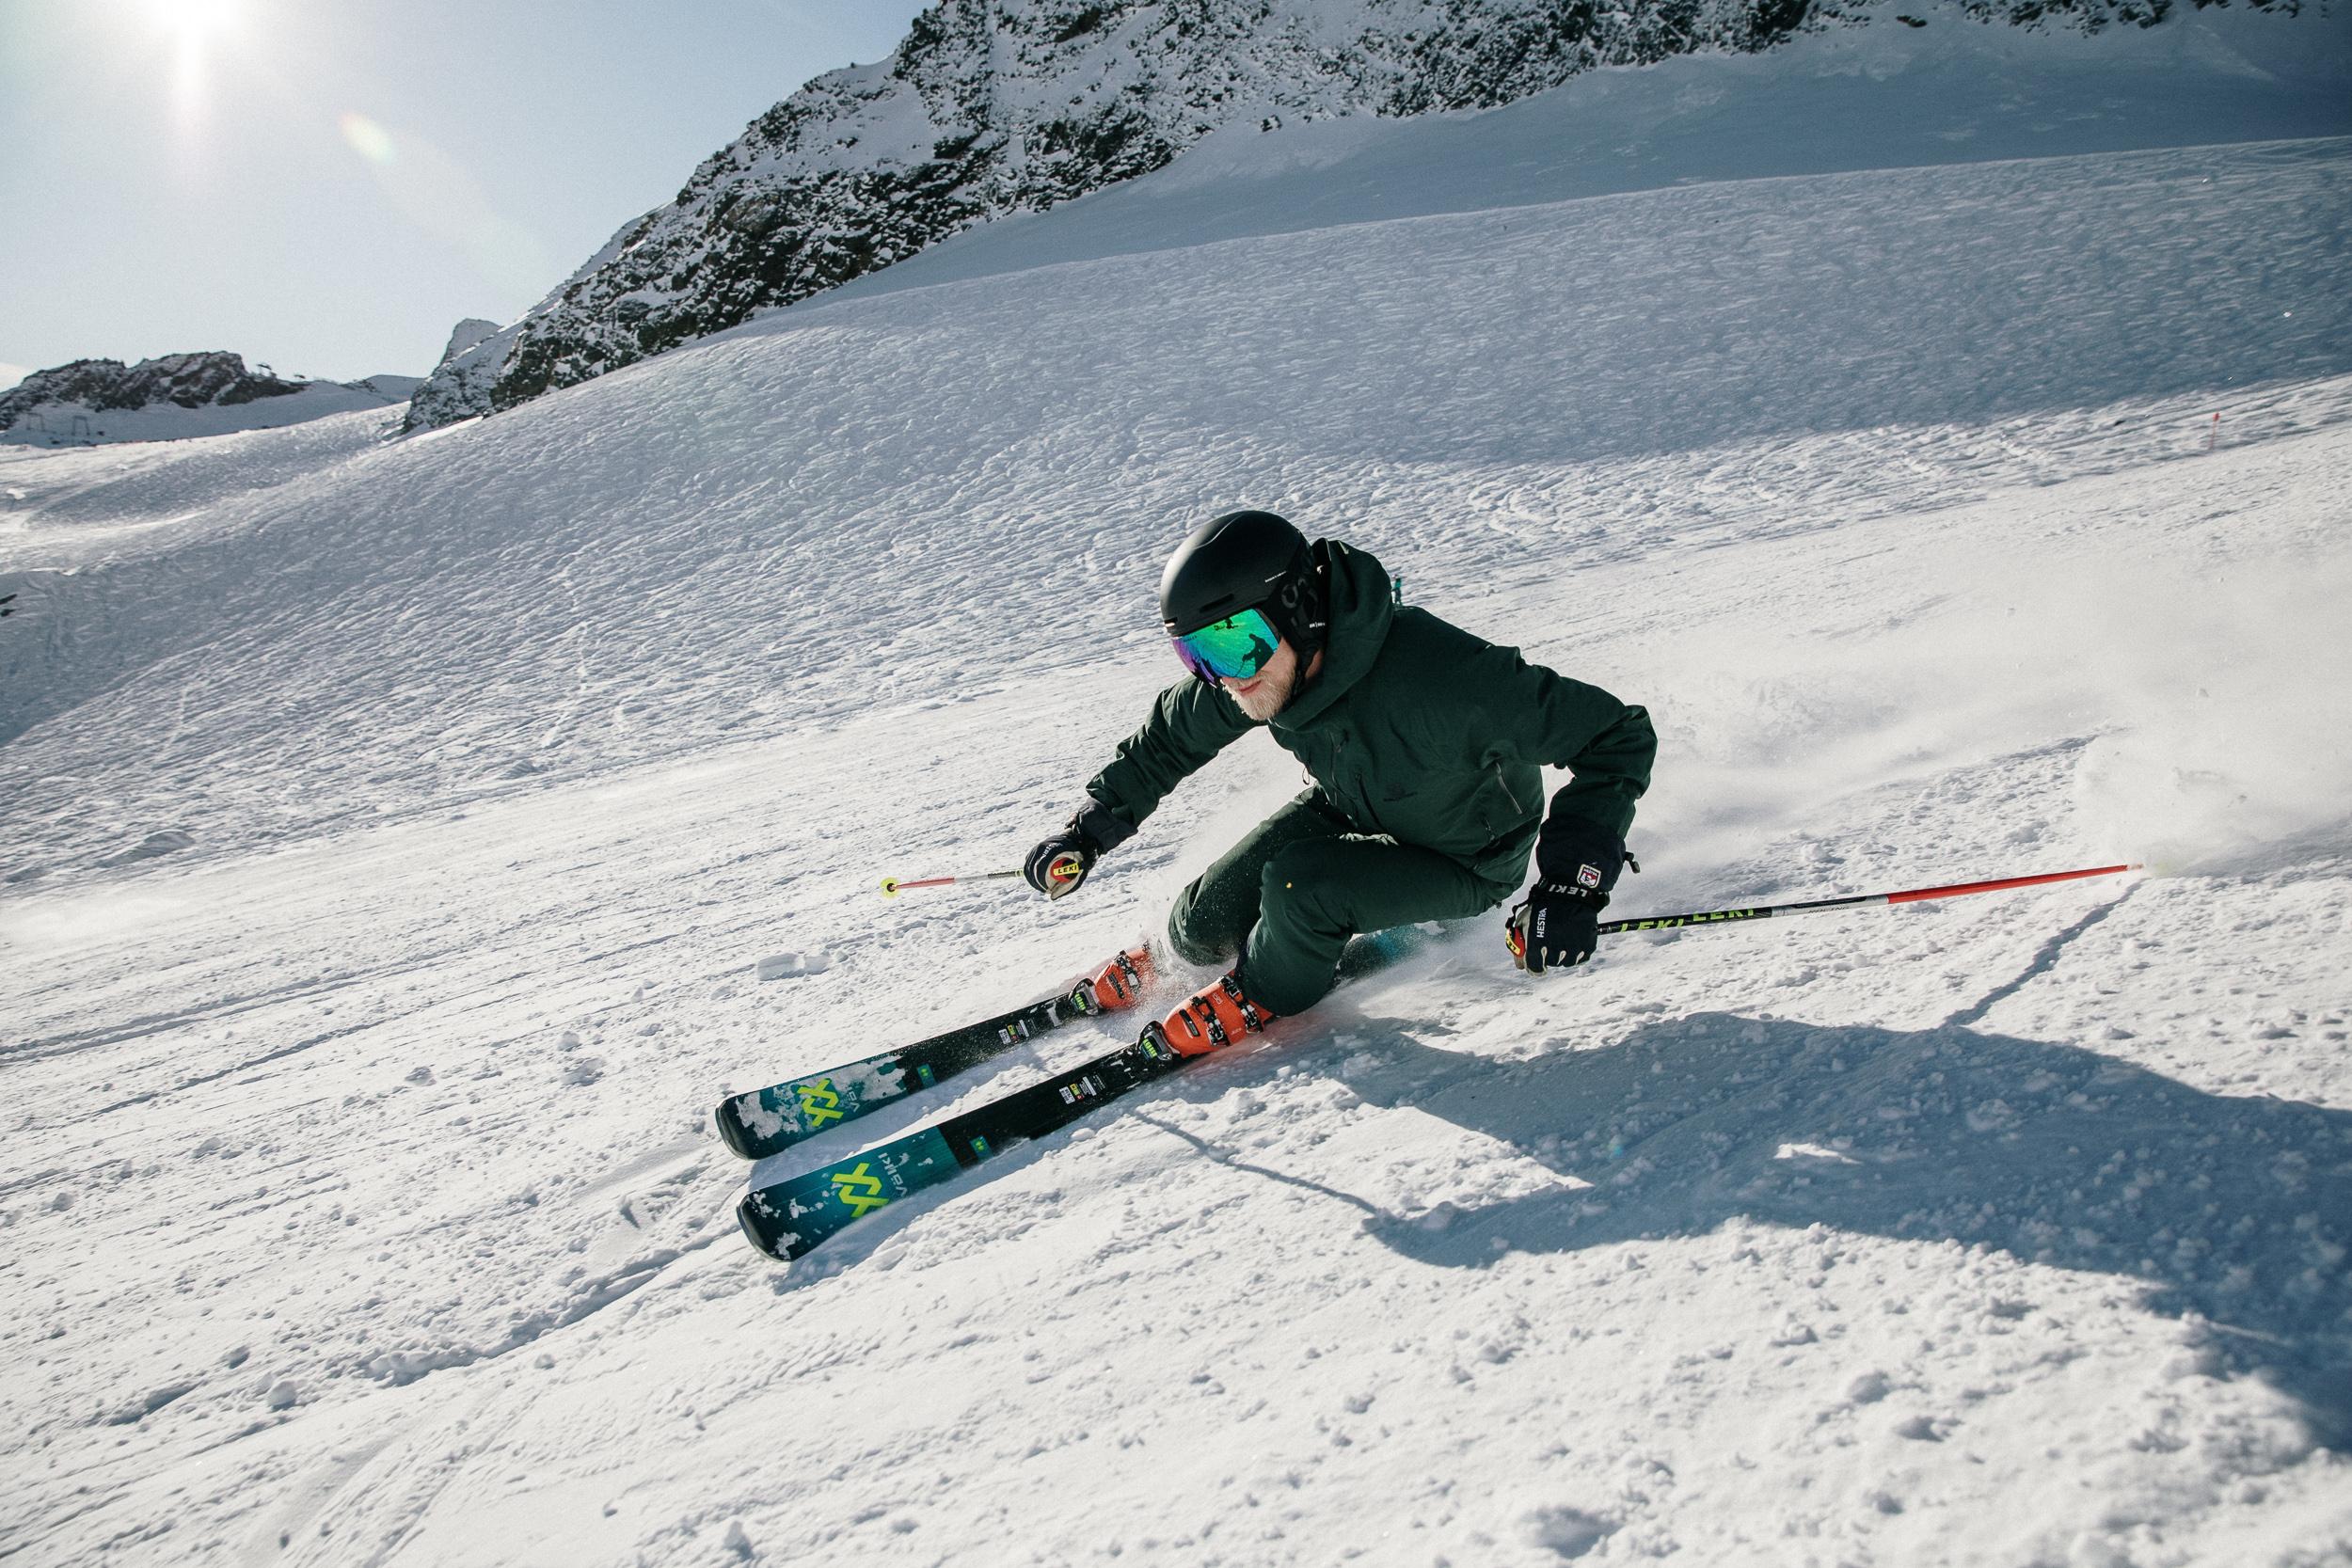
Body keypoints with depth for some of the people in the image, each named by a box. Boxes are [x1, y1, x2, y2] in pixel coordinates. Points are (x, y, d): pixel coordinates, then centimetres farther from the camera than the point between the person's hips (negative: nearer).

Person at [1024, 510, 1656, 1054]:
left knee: (1298, 886, -29)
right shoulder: (1256, 665, -22)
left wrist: (1572, 882, -41)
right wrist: (1091, 827, -5)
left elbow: (1618, 736, -34)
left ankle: (1261, 997, 3)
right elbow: (1170, 735, 0)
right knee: (1202, 928, -3)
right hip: (1350, 810, 5)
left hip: (1465, 861, -5)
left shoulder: (1438, 679, -42)